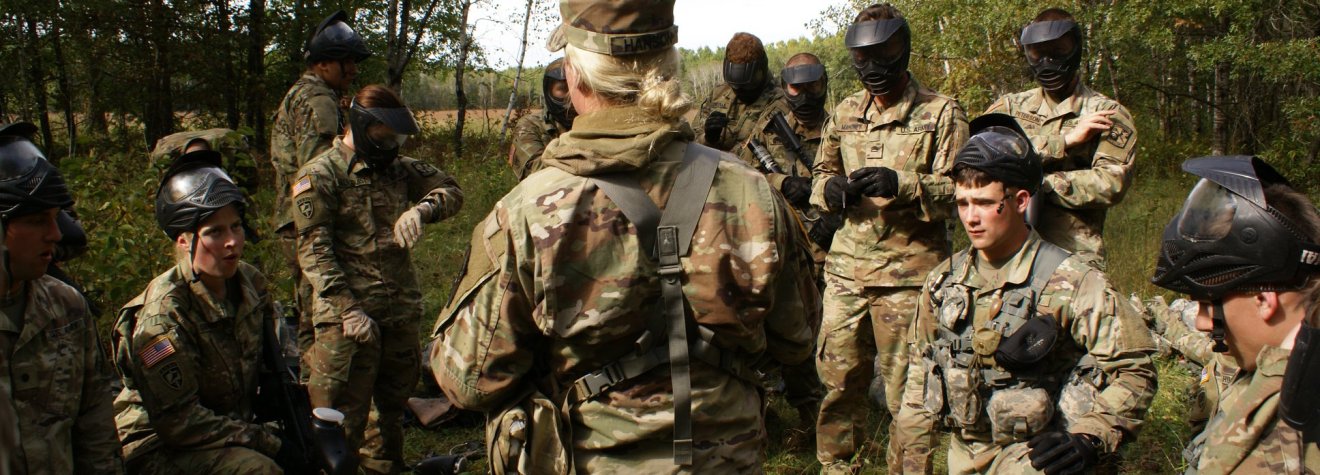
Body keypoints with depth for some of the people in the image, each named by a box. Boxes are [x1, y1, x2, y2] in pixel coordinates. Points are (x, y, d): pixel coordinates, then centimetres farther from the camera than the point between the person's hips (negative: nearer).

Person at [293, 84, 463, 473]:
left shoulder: (398, 168, 13)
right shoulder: (319, 176, -5)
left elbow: (450, 191, 7)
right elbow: (314, 249, -13)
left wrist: (421, 208, -16)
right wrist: (348, 309, -21)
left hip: (401, 311, 6)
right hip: (349, 317, -6)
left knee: (393, 403, 19)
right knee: (342, 416, -2)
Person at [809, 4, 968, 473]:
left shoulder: (941, 112, 0)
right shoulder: (844, 113, 13)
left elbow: (960, 189, -7)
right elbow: (821, 173, 22)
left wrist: (901, 184, -24)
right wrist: (831, 188, -2)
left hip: (909, 271, -4)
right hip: (847, 267, 4)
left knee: (906, 386, 2)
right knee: (837, 376, 10)